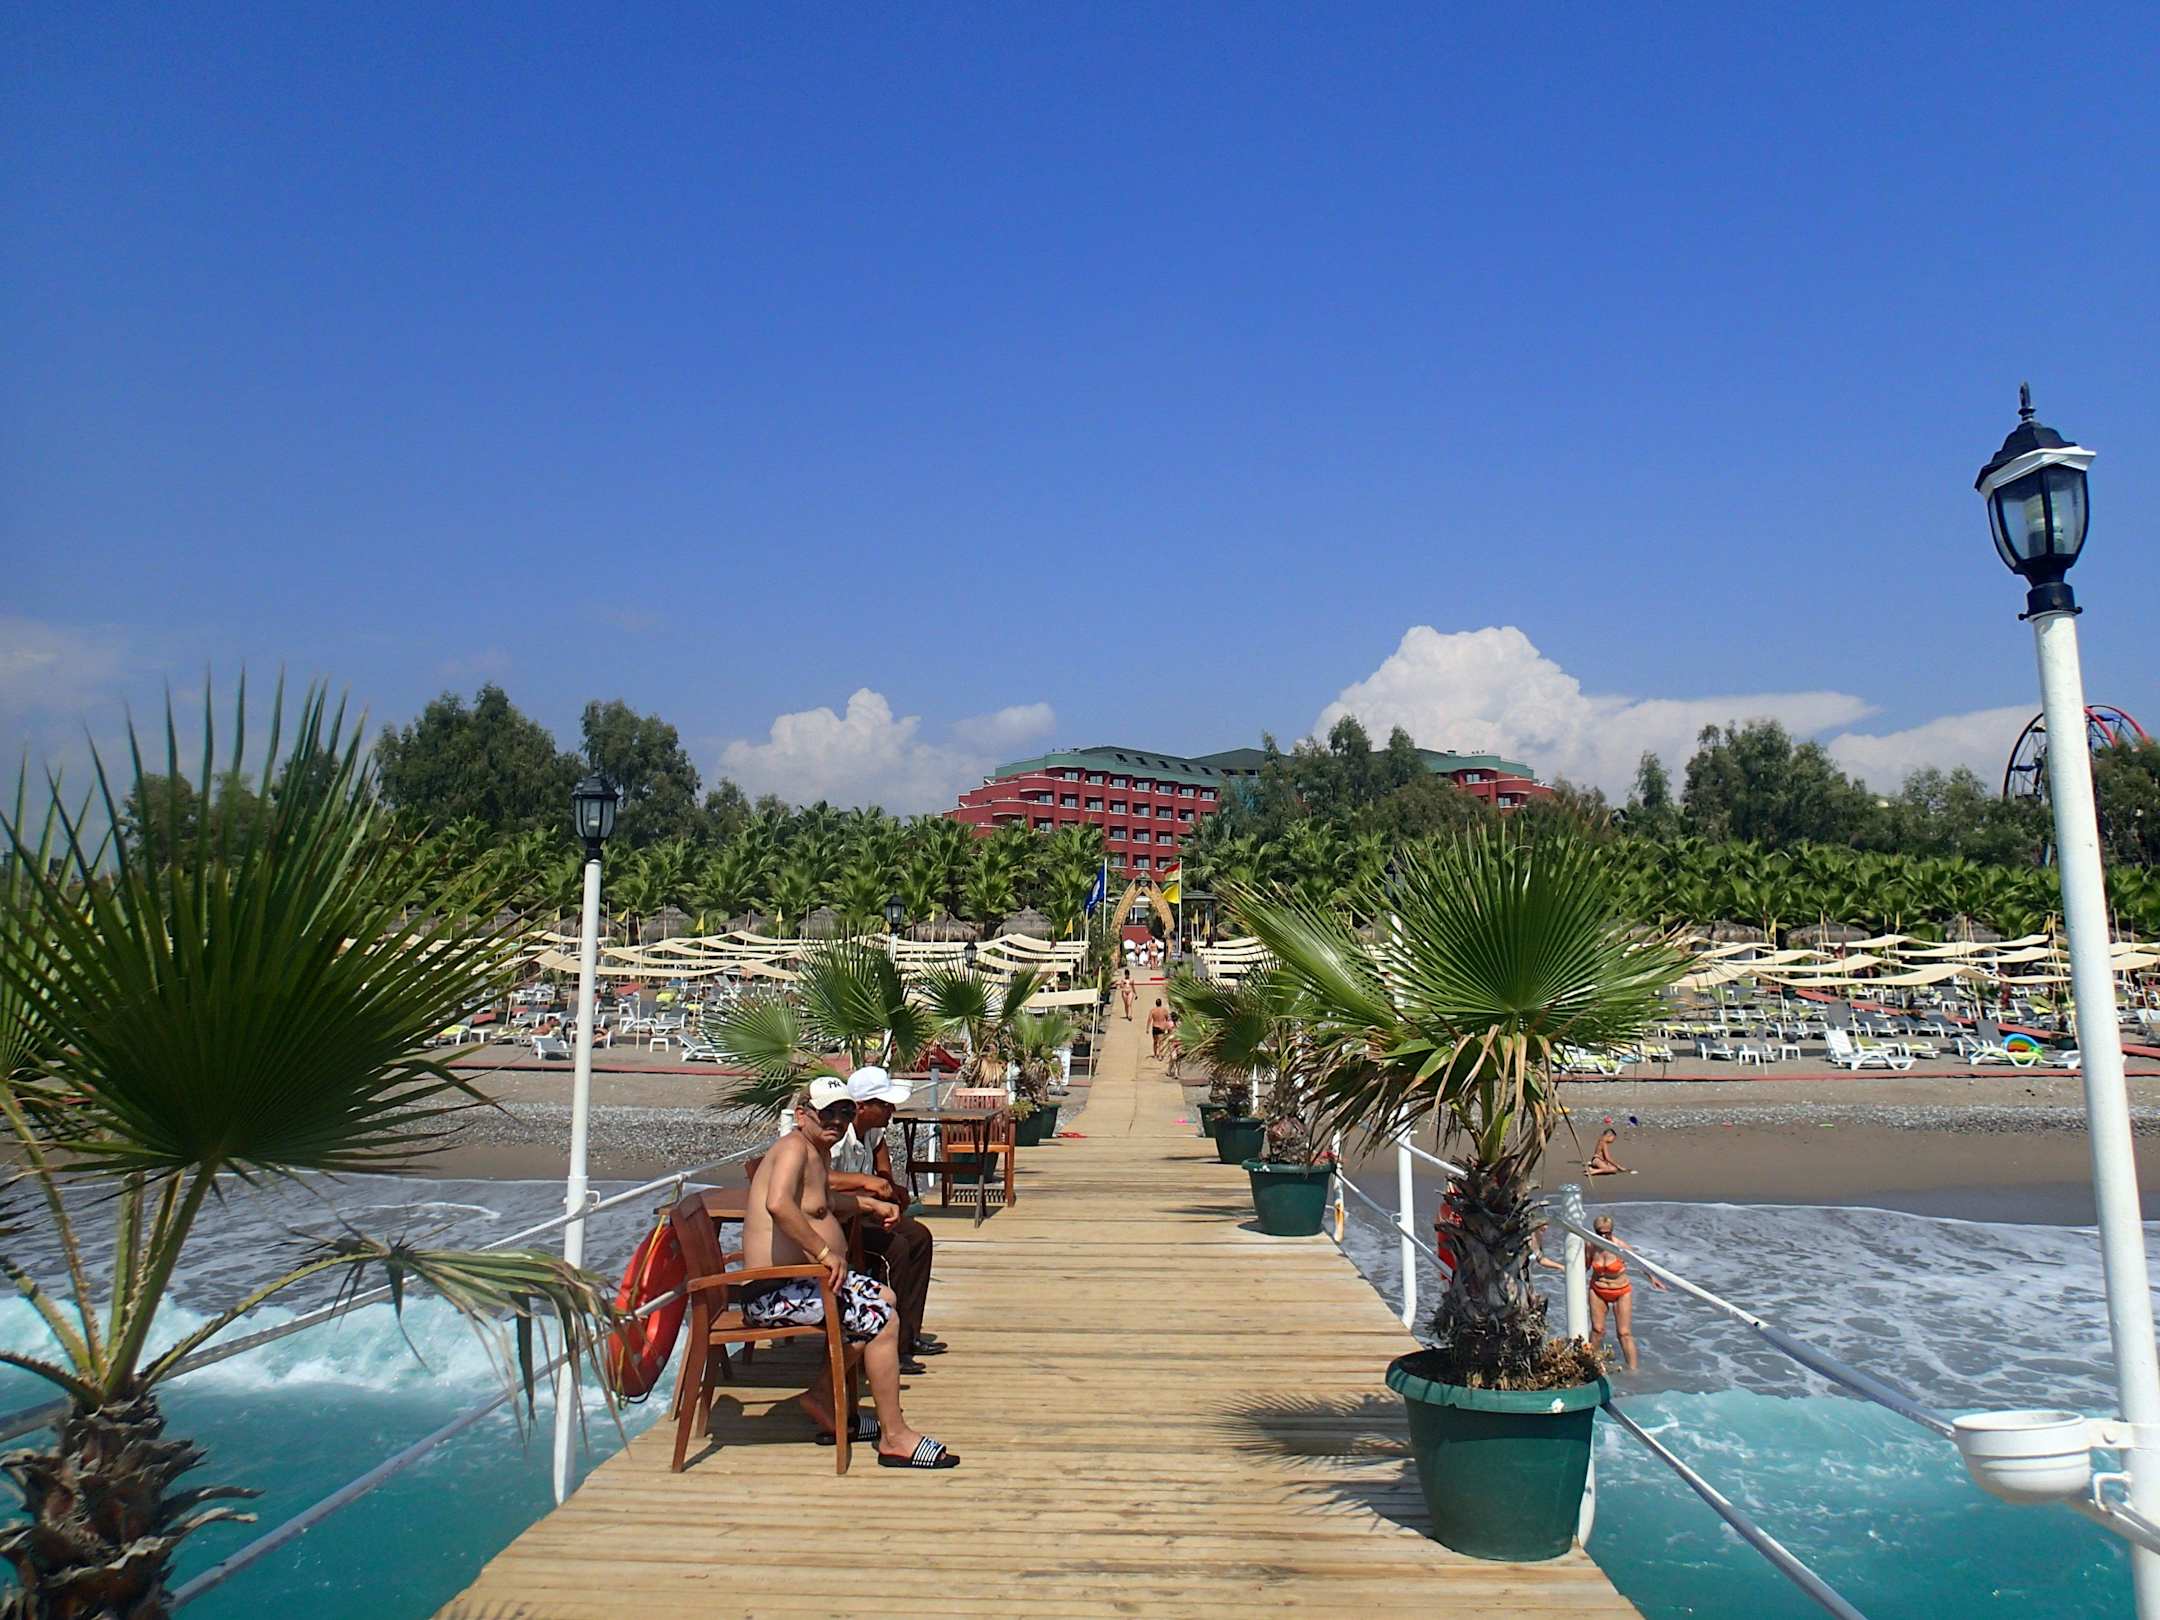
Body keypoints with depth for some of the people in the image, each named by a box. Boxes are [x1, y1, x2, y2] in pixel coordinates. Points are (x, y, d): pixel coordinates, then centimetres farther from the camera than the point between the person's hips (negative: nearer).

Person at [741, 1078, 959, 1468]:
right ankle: (894, 1438, -5)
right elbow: (778, 1204, -37)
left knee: (884, 1299, 23)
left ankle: (821, 1402, 22)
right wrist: (825, 1253, -31)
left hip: (801, 1279, 11)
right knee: (882, 1318, -15)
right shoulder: (795, 1147, -17)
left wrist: (871, 1205, 25)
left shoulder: (819, 1151, 15)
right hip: (774, 1293, -11)